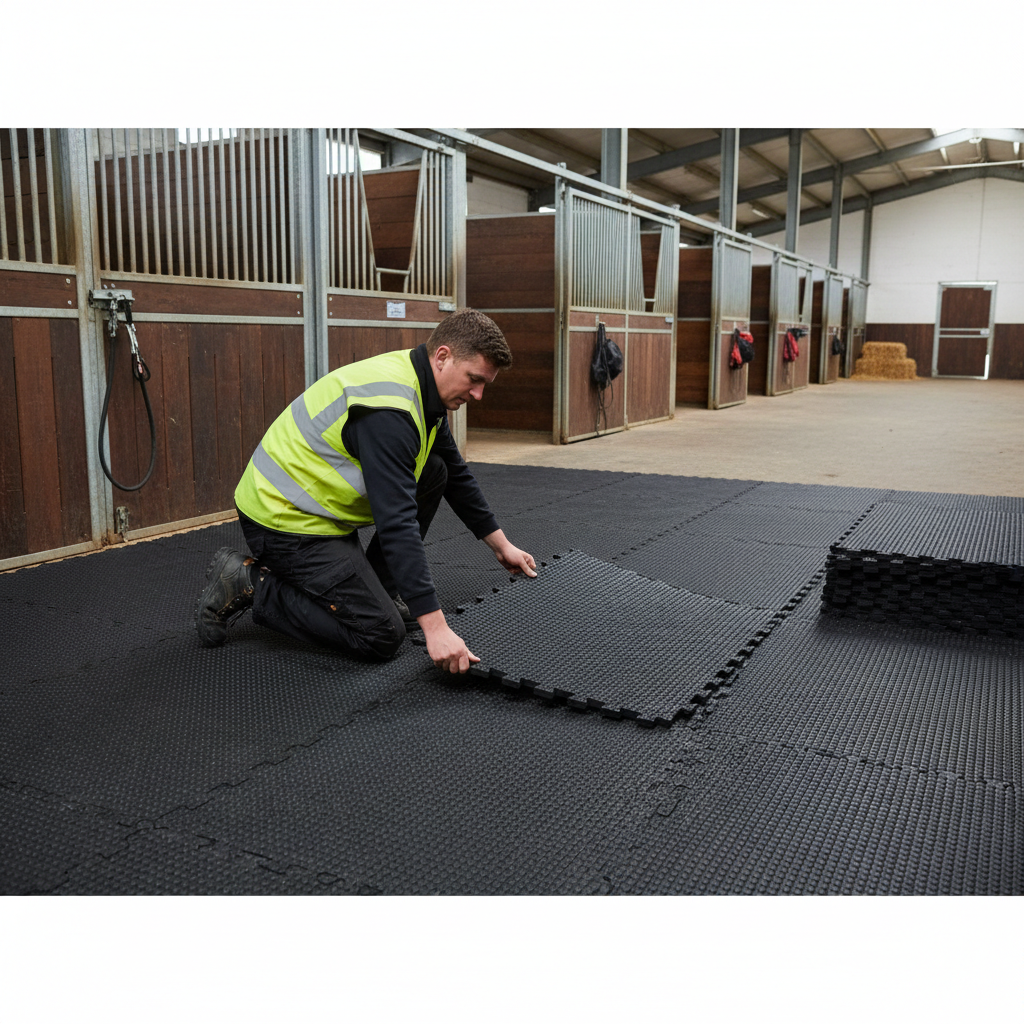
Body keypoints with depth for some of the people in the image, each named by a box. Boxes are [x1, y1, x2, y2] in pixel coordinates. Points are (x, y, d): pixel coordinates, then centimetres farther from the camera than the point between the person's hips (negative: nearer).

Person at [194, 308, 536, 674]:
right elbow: (396, 521, -34)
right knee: (381, 635, -11)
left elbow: (457, 475, 16)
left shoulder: (423, 389, 3)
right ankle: (247, 583, -2)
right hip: (284, 517, -10)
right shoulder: (387, 408, -28)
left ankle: (376, 588, 11)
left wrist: (501, 544, 18)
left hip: (320, 503, 10)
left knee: (435, 472, 3)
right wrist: (435, 626, -36)